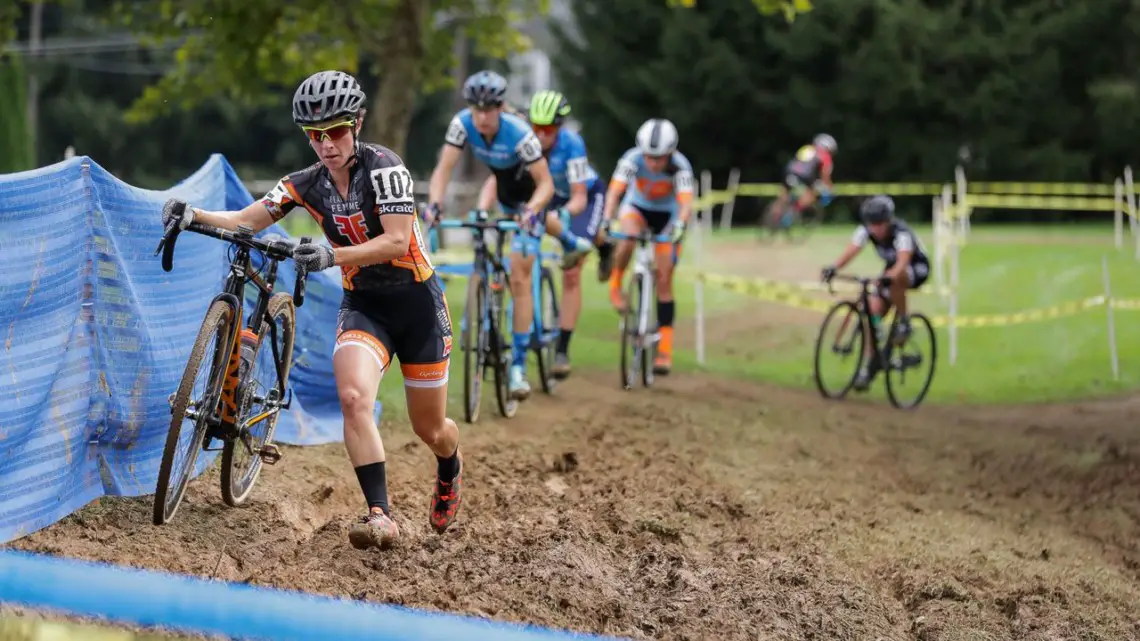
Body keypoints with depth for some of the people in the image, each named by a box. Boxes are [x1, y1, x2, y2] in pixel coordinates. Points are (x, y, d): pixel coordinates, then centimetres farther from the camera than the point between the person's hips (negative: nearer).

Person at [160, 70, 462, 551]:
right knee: (353, 397, -27)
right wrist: (193, 216, -26)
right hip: (362, 305, 3)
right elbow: (245, 221, -7)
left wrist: (332, 256, -40)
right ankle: (380, 516, -26)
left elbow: (397, 242, -27)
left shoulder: (382, 167, -18)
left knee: (430, 429, 8)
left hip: (416, 301, -3)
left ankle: (449, 472, 46)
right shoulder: (306, 185, -4)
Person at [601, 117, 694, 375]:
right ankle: (615, 284, -10)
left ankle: (665, 348, 2)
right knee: (629, 237, -37)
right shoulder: (633, 159, -29)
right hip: (637, 207, 0)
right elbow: (614, 192, -37)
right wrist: (606, 221, -53)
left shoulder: (680, 166, -30)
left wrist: (679, 225, -61)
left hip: (667, 215, 0)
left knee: (664, 281, -5)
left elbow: (686, 202, -41)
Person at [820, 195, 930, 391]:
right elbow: (851, 251, -33)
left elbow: (903, 261, -48)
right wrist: (833, 268, -52)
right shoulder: (865, 230, -19)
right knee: (873, 313, -10)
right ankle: (869, 367, -1)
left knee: (895, 279, -39)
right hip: (891, 269, 5)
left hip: (917, 268, -5)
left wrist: (889, 277, -68)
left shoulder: (901, 233, -33)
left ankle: (903, 323, -19)